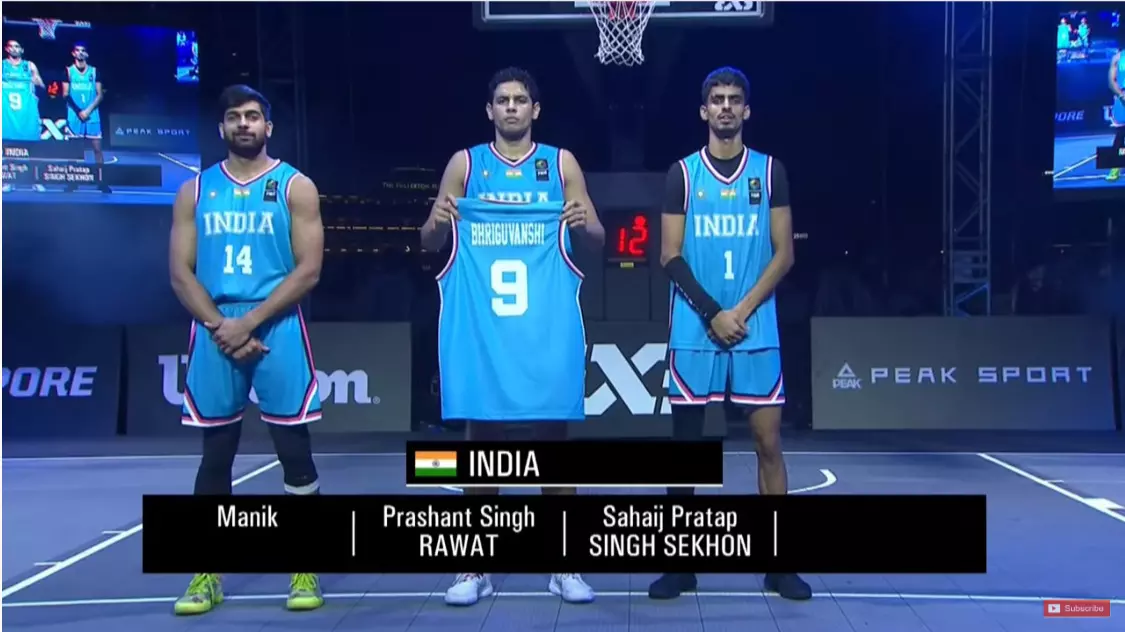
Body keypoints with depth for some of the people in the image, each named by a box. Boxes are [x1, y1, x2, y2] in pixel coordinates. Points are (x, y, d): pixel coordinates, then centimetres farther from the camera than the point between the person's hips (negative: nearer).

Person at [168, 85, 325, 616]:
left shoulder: (295, 187, 2)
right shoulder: (195, 191, 10)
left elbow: (308, 270, -7)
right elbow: (181, 272, 5)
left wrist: (250, 322, -13)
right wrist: (220, 326, -9)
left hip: (278, 330, -2)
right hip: (215, 334, 3)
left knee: (294, 451, 0)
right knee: (215, 454, 8)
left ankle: (305, 571, 10)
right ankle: (207, 576, 17)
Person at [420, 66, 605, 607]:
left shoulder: (561, 163, 8)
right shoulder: (465, 164, 9)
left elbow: (597, 238, 8)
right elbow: (429, 243, 9)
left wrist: (583, 224, -14)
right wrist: (439, 222, -13)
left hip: (547, 324, 0)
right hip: (482, 323, 0)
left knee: (554, 432, 2)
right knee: (481, 434, 3)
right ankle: (476, 567, 13)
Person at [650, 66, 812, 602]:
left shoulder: (770, 171, 6)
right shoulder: (682, 173, 5)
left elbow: (783, 253, 2)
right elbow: (671, 257, 0)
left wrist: (743, 310, -10)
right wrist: (712, 314, -10)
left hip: (756, 329, 0)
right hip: (693, 331, 0)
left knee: (768, 440, 1)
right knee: (685, 441, 4)